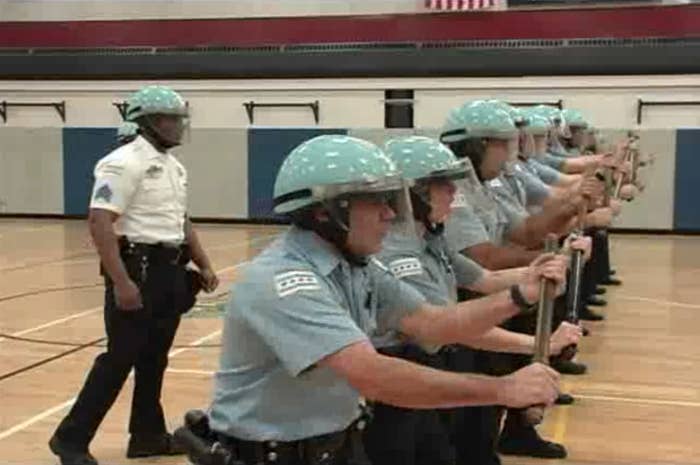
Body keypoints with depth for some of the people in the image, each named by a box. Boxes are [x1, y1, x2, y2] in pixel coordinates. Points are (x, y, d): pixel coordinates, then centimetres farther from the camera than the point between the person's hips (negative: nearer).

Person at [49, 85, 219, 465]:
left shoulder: (173, 165, 15)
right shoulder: (125, 162, -13)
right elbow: (99, 222, -21)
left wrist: (203, 265, 19)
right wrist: (121, 281, -26)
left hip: (170, 271, 9)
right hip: (139, 268, -8)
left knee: (153, 359, 14)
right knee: (120, 358, -5)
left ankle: (148, 434, 25)